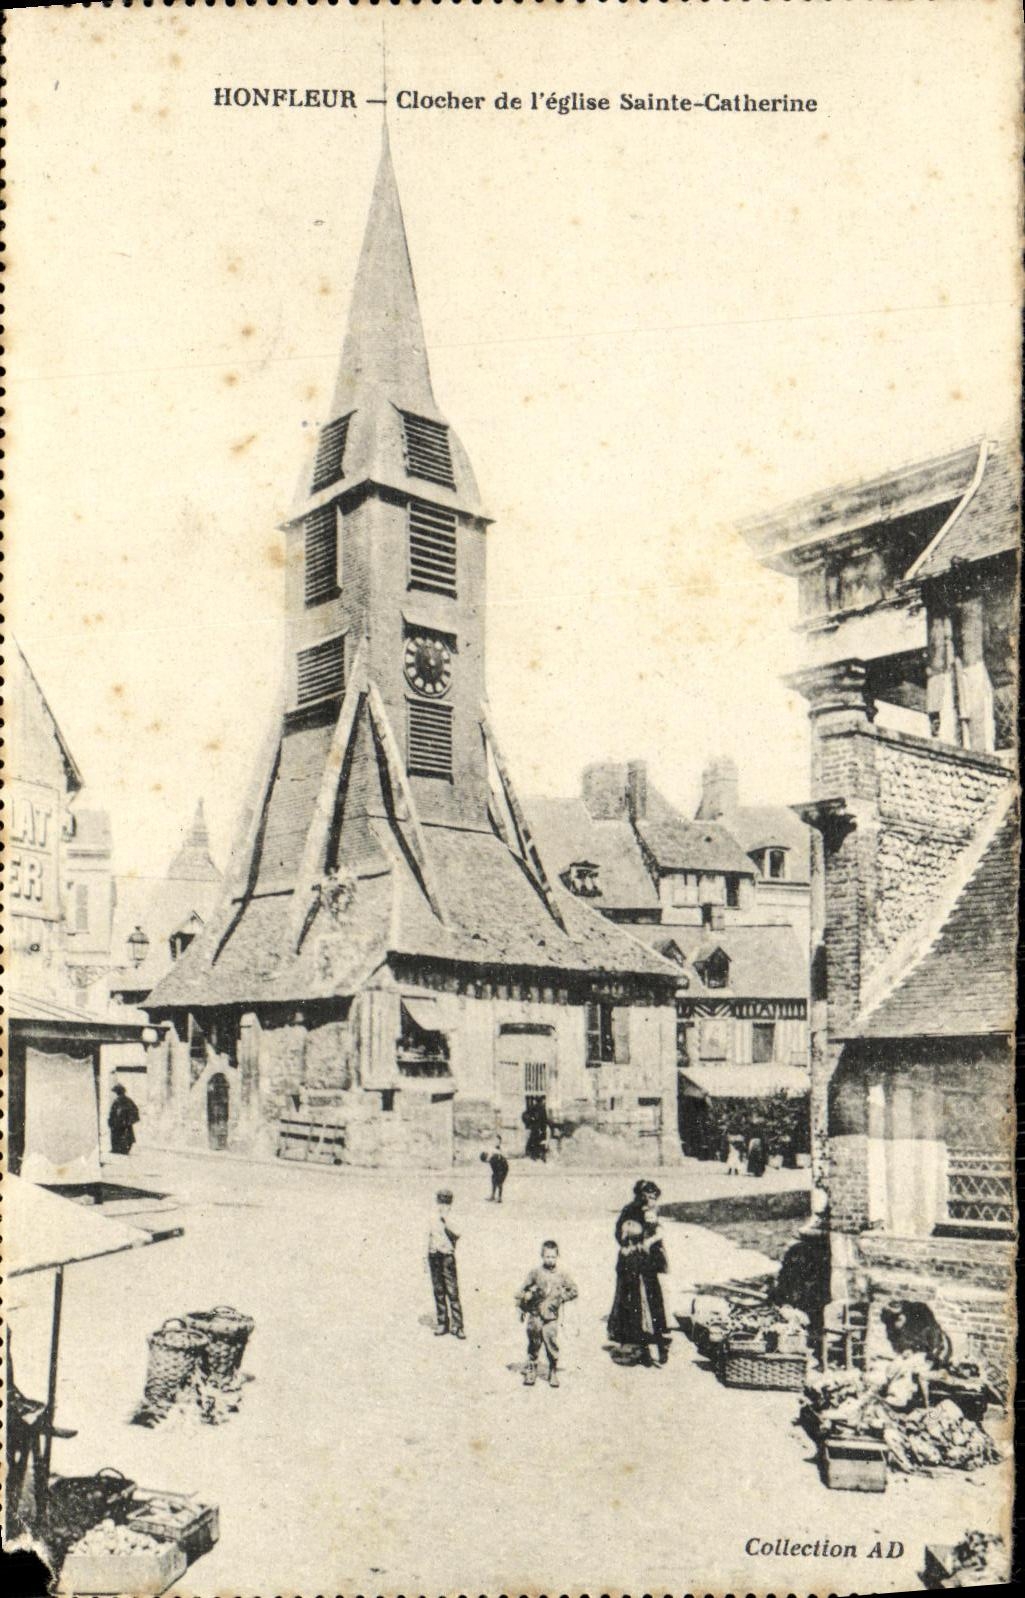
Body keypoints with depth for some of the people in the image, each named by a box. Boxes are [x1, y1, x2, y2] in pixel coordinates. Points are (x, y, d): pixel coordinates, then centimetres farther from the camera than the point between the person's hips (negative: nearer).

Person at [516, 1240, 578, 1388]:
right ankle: (531, 1371, 19)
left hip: (551, 1316, 0)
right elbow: (524, 1290, 7)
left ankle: (553, 1373, 9)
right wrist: (521, 1307, 7)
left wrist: (561, 1298, -5)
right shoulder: (536, 1272, -1)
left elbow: (573, 1290, 9)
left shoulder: (561, 1275, 1)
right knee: (534, 1344, 6)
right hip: (535, 1314, 0)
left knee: (551, 1343, -6)